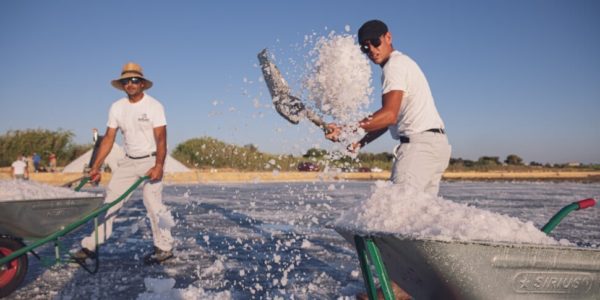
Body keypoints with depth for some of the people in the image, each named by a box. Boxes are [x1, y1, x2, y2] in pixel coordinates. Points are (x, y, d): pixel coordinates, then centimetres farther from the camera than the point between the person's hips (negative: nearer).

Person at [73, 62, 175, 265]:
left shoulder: (154, 106, -11)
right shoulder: (117, 108, 4)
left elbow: (161, 138, -17)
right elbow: (108, 138, 4)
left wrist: (159, 166, -30)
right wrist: (96, 167, -2)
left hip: (151, 160, -5)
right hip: (128, 161, 5)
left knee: (153, 203, -10)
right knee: (110, 200, 3)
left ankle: (165, 248, 4)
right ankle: (91, 246, 9)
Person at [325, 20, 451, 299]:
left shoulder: (395, 64, -7)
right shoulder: (402, 63, 24)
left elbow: (389, 115, -22)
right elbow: (391, 117, 23)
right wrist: (361, 141, 17)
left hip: (420, 143, -11)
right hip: (436, 144, 11)